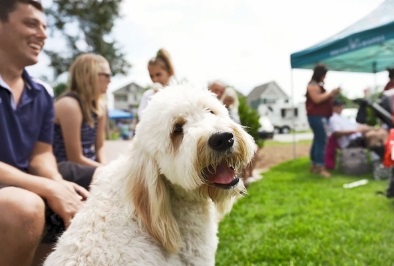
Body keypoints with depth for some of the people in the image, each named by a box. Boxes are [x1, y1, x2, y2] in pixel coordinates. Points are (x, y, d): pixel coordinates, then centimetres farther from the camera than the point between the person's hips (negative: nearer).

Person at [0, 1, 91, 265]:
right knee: (25, 207, -35)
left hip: (23, 190, 6)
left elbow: (41, 154, 5)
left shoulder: (42, 96, 8)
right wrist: (49, 188, -25)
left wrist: (59, 184, -17)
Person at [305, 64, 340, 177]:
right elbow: (317, 99, -22)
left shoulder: (319, 85, 22)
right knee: (322, 140, -15)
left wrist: (332, 95, 16)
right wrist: (330, 93, -17)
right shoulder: (313, 85, -11)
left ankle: (314, 165, 18)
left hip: (321, 116, 11)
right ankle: (320, 167, -17)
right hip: (316, 116, -11)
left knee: (317, 140, 12)